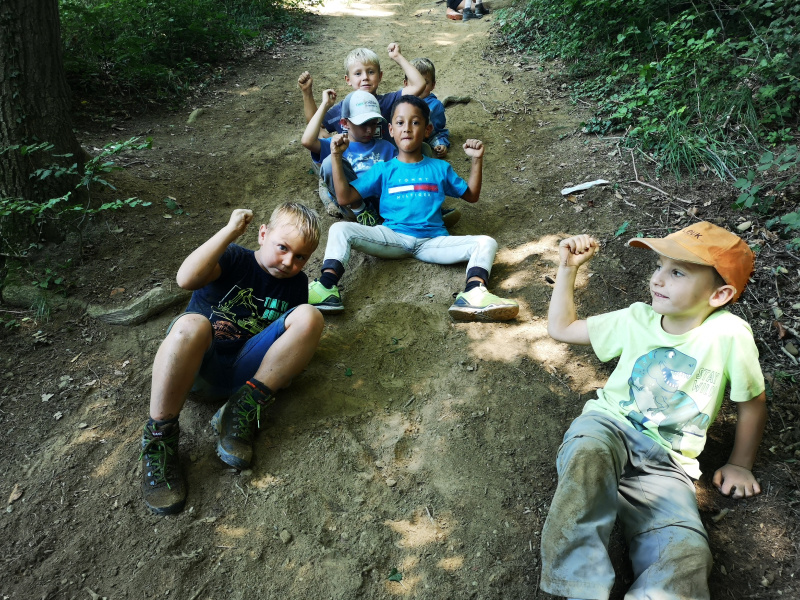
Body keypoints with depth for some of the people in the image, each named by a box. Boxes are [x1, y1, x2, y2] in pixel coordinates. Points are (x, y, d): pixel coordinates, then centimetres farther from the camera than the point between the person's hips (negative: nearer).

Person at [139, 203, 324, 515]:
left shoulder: (296, 283, 10)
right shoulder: (233, 259, -2)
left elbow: (299, 335, 16)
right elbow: (186, 279, -24)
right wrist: (231, 231, -21)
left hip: (242, 372, 3)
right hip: (192, 364, -3)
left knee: (310, 316, -16)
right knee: (192, 324, -39)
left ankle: (243, 411, -20)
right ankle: (159, 437, -24)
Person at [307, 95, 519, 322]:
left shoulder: (439, 168, 17)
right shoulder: (383, 170, 13)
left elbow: (471, 195, 25)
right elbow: (344, 197, 7)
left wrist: (477, 160, 13)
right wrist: (336, 157, 1)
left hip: (432, 242, 1)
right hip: (392, 239, 0)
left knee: (486, 243, -22)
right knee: (340, 229, -22)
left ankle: (473, 294, -50)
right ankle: (327, 288, -41)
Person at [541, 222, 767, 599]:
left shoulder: (730, 335, -8)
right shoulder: (638, 319, 3)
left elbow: (752, 403, 8)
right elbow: (561, 328, 11)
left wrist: (740, 464, 14)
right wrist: (568, 268, 4)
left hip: (665, 459, -1)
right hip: (609, 426, 1)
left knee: (686, 553, -29)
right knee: (588, 454, -37)